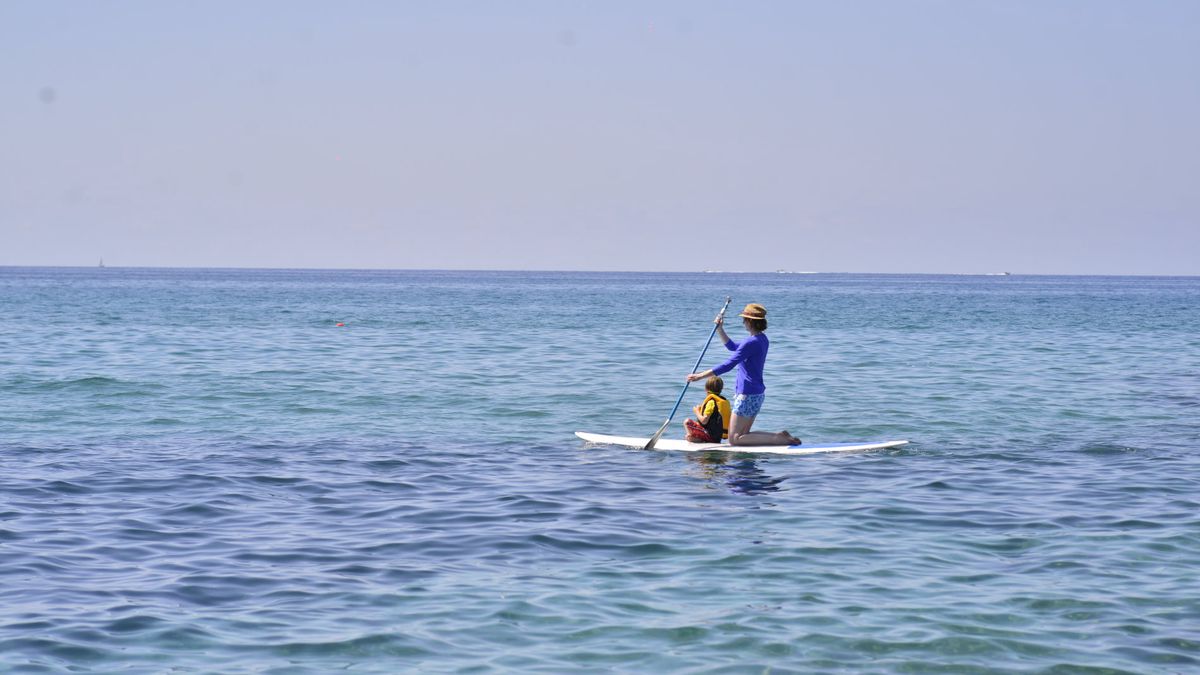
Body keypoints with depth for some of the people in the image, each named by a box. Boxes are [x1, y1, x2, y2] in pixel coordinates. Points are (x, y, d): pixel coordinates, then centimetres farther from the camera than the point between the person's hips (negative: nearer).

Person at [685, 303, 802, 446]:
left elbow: (728, 365, -24)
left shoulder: (751, 343, -21)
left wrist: (700, 376, -21)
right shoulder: (762, 339, 10)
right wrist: (720, 329, 15)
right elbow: (732, 346, 26)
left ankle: (780, 439, -13)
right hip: (758, 393, 10)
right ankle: (782, 437, 4)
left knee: (734, 439, -5)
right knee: (744, 435, 17)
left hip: (747, 395, -10)